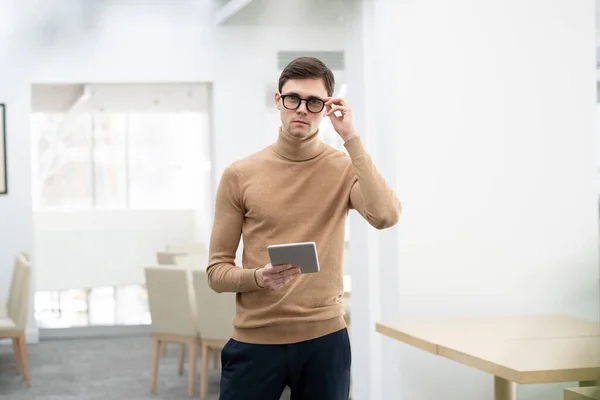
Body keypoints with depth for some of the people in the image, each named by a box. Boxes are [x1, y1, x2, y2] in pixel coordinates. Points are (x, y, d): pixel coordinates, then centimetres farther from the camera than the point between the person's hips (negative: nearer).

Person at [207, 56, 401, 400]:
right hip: (254, 341, 0)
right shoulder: (240, 174, 0)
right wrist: (258, 278, -19)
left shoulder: (346, 168, 0)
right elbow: (217, 270, 1)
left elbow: (386, 216, -20)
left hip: (324, 339, 0)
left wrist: (352, 139, -16)